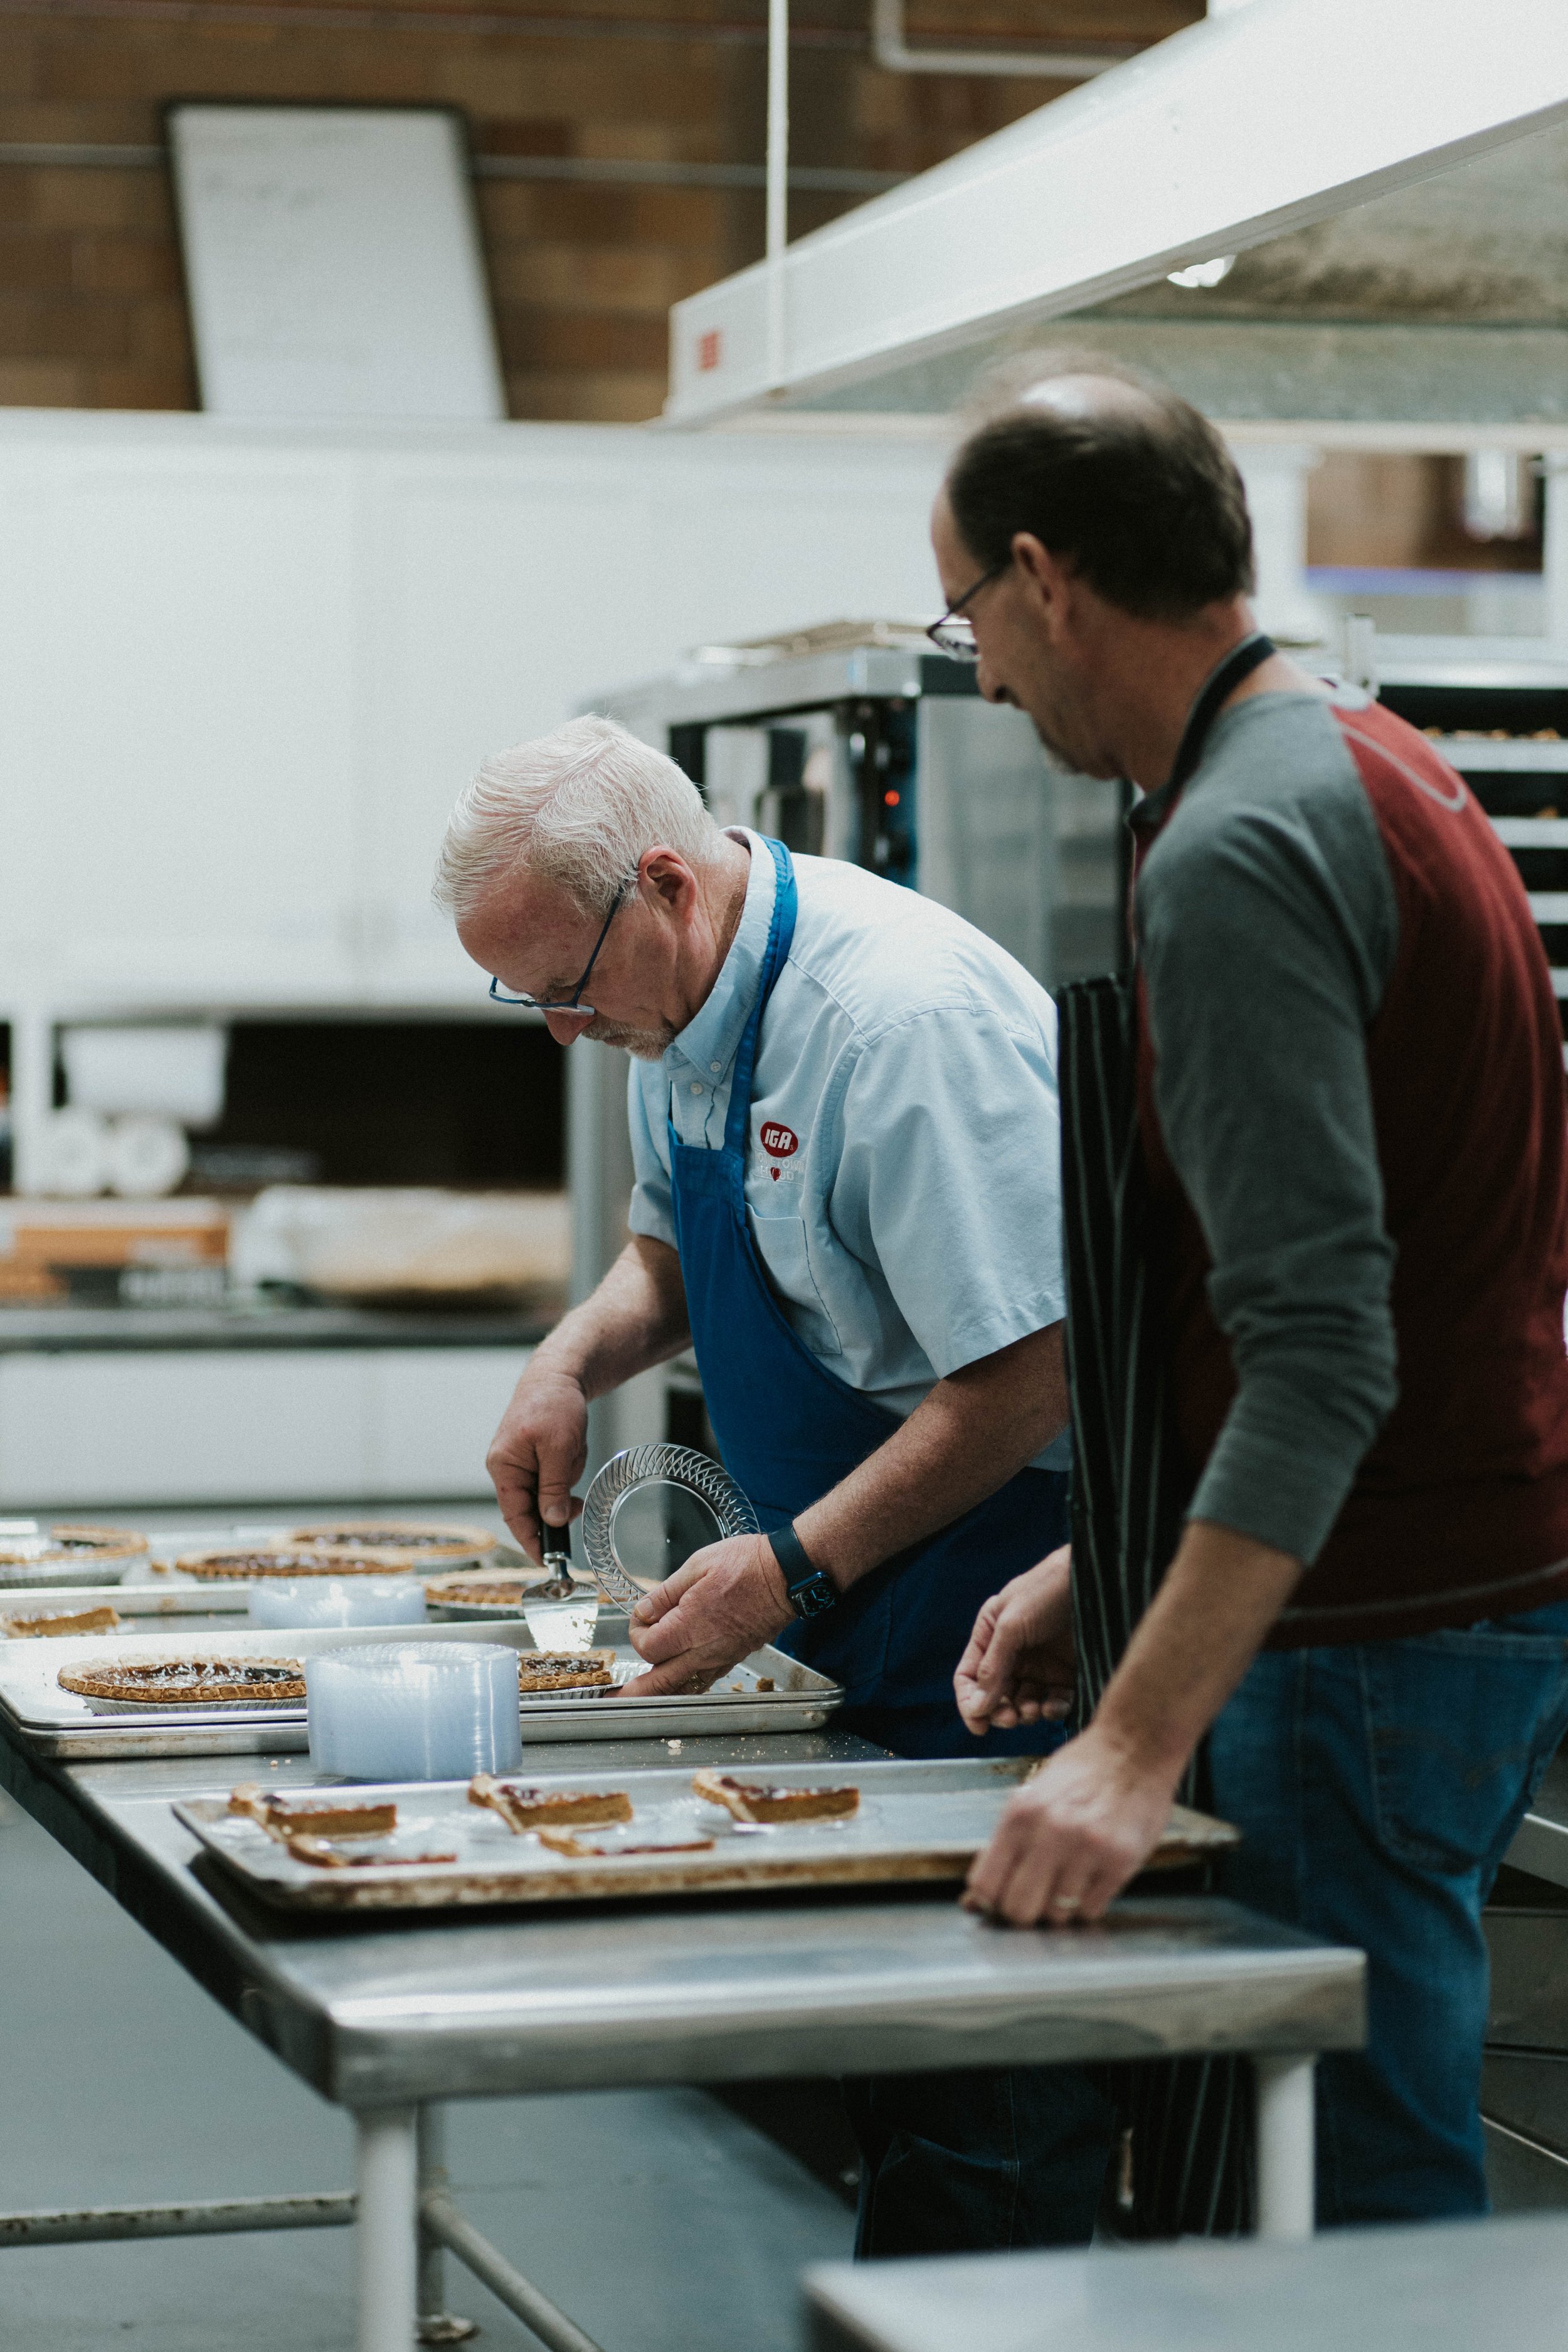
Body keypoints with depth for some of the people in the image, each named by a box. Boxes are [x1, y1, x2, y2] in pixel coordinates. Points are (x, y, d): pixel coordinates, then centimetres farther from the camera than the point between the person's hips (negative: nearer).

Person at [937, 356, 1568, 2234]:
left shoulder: (1238, 852, -18)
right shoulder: (1365, 766, 14)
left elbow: (1321, 1359, -27)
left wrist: (1136, 1748, -29)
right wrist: (1104, 1566, 20)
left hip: (1374, 1642, -10)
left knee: (1344, 2225, -5)